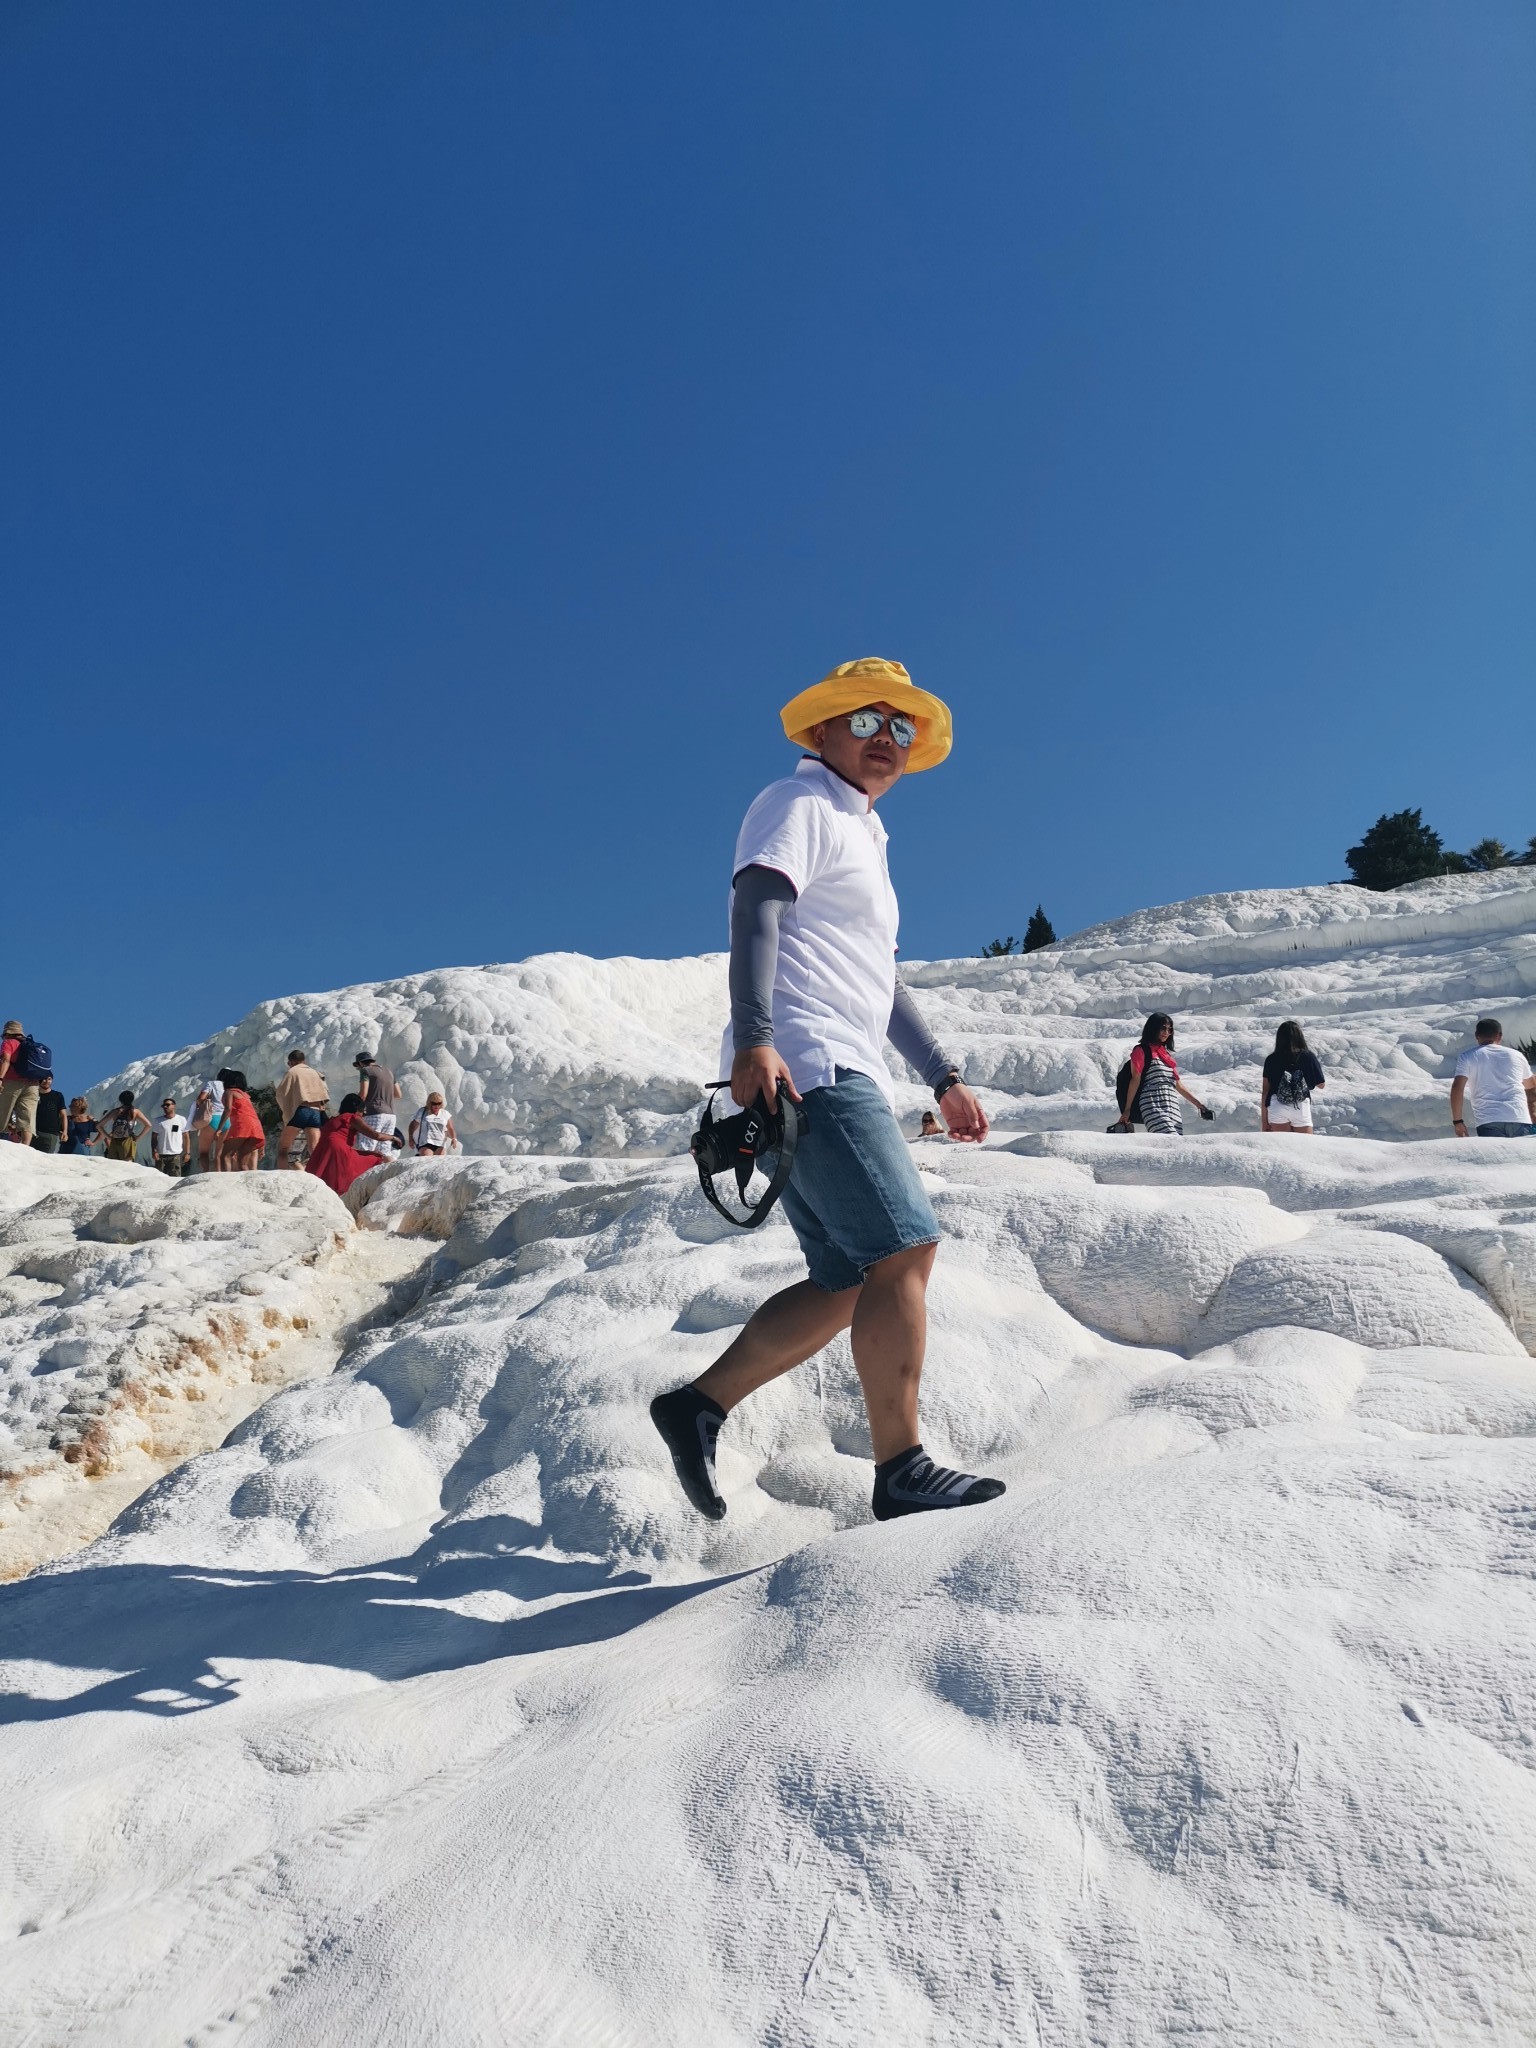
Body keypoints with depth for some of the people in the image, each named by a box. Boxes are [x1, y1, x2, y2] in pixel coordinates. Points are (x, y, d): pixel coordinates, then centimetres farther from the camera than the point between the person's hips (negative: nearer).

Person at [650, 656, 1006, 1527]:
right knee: (906, 1249, -13)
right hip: (804, 1066, -10)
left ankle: (701, 1406, 10)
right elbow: (756, 909, -16)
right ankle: (902, 1470, -7)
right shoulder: (799, 805, 1)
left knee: (849, 1283, 6)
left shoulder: (863, 837, 30)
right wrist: (754, 1040, -31)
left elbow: (882, 978, 33)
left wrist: (944, 1077, 30)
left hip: (846, 1076, 10)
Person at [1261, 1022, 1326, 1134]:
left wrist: (1264, 1120, 6)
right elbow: (1321, 1085, 8)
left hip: (1277, 1108, 1)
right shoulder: (1309, 1057, -2)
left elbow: (1265, 1090, 0)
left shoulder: (1271, 1060, -1)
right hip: (1301, 1108, -1)